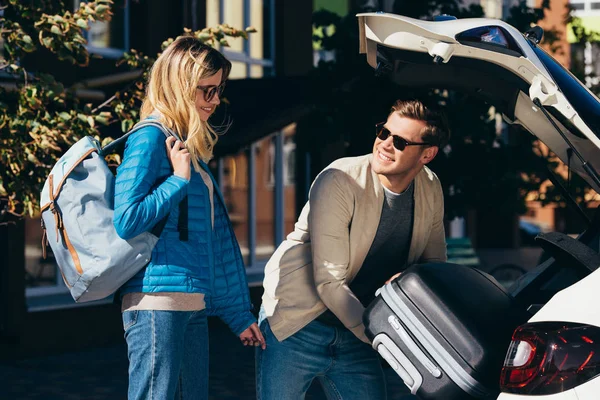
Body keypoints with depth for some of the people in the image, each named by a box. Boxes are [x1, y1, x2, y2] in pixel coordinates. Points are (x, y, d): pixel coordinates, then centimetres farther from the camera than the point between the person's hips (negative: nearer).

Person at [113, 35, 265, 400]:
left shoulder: (191, 147, 18)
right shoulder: (151, 137, -7)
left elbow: (214, 238, 18)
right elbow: (126, 220, -15)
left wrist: (239, 314, 18)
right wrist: (179, 179, -12)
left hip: (194, 302, 9)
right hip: (159, 301, -9)